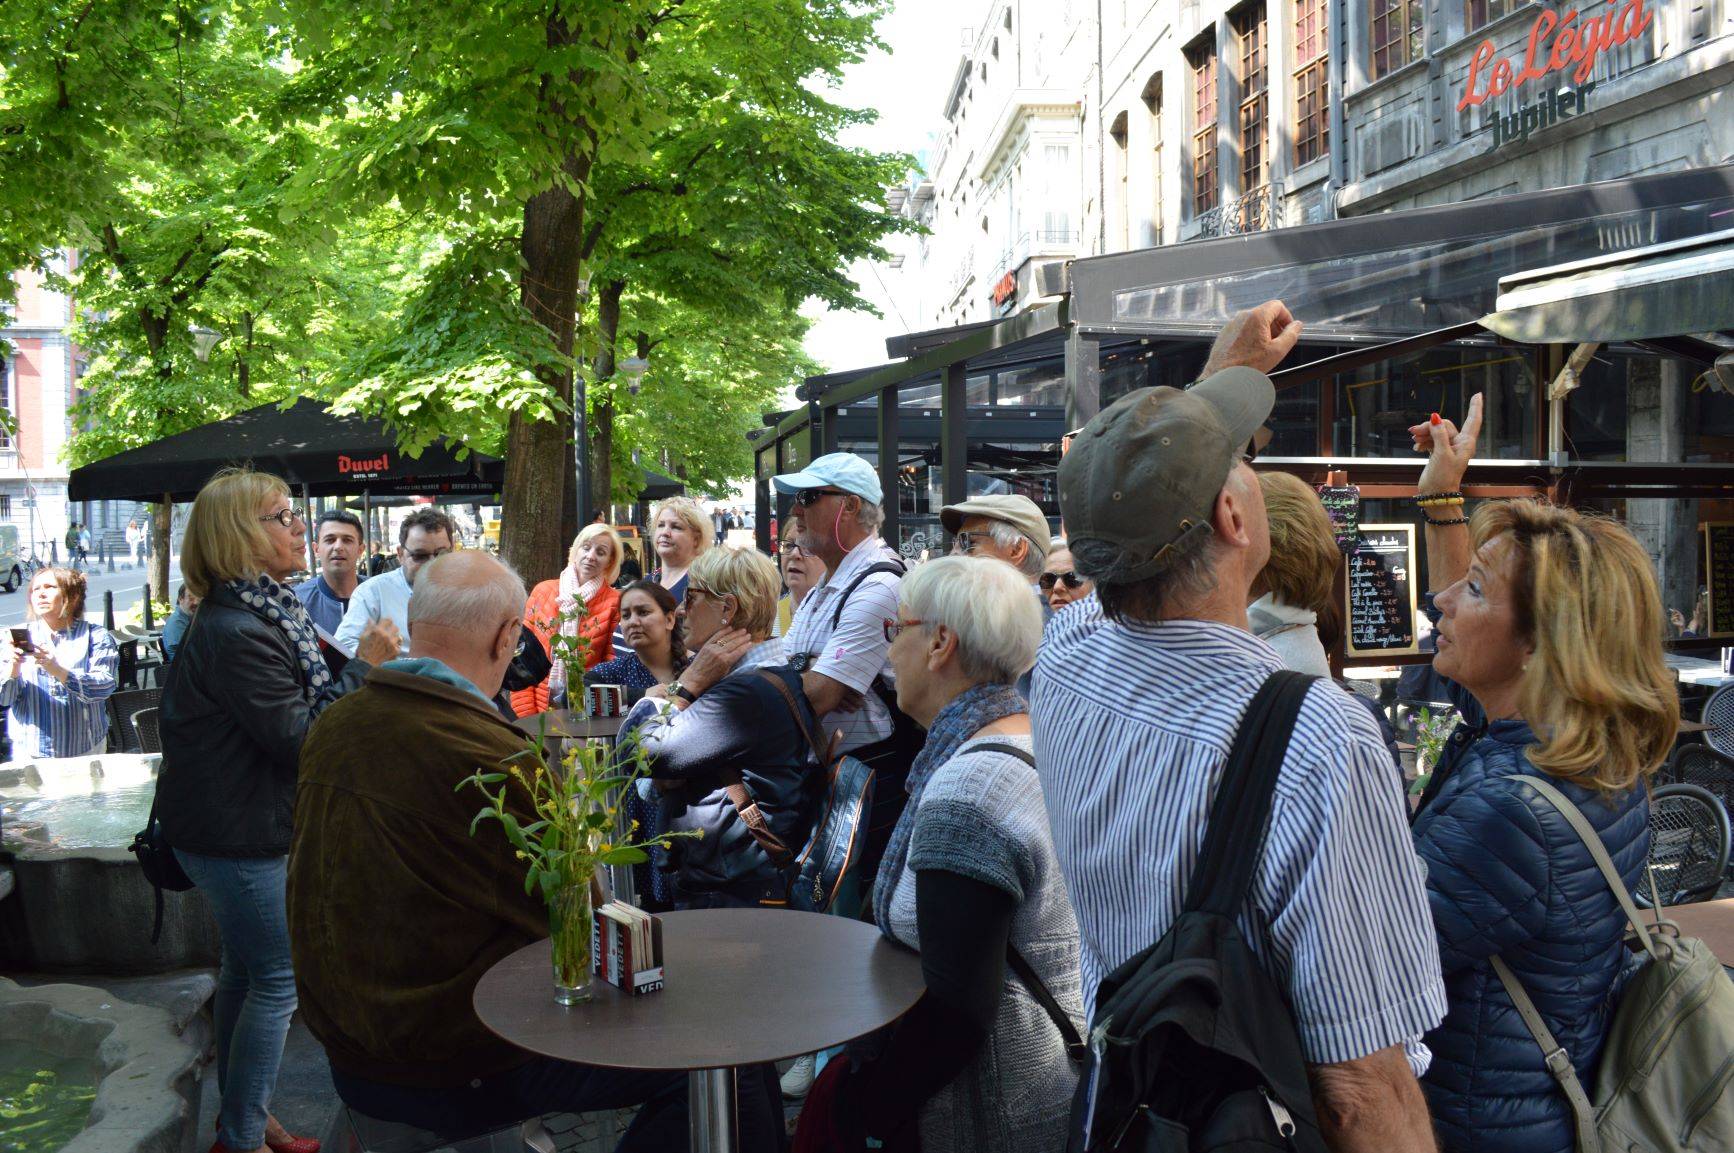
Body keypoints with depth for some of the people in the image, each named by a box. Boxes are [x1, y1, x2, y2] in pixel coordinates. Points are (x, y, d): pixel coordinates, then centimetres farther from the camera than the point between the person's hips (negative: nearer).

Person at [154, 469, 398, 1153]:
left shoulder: (264, 610, 9)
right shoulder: (235, 633, -24)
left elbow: (291, 709, 17)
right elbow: (297, 738, -25)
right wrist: (363, 667, -22)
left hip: (238, 824, 11)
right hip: (235, 834, -11)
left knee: (246, 969, 20)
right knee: (277, 980, -1)